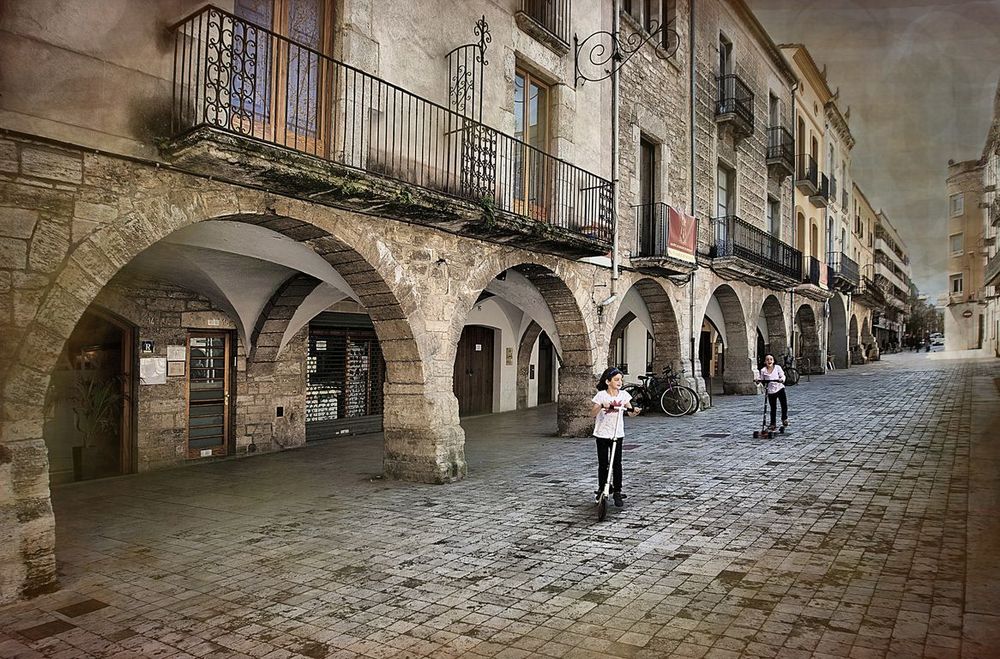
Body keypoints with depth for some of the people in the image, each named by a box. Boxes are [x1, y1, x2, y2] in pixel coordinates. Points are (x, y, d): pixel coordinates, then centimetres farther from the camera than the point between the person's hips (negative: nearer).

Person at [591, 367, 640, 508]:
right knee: (602, 463, 8)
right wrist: (602, 406, -33)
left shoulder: (623, 395, 0)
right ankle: (601, 489, 24)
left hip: (617, 434, 1)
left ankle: (617, 492, 8)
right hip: (602, 433, -1)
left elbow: (630, 412, -6)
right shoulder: (601, 395, -7)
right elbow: (593, 413, -15)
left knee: (617, 464, -1)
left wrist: (635, 411, -28)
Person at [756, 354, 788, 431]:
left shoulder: (777, 367, -1)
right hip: (770, 391, 0)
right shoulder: (763, 371, 0)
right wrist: (758, 381, -15)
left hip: (780, 388, 0)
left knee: (784, 405, -2)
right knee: (773, 408, 5)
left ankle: (784, 418, 25)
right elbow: (762, 380, 6)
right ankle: (773, 424, 14)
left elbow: (782, 376, -4)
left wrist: (782, 379, -25)